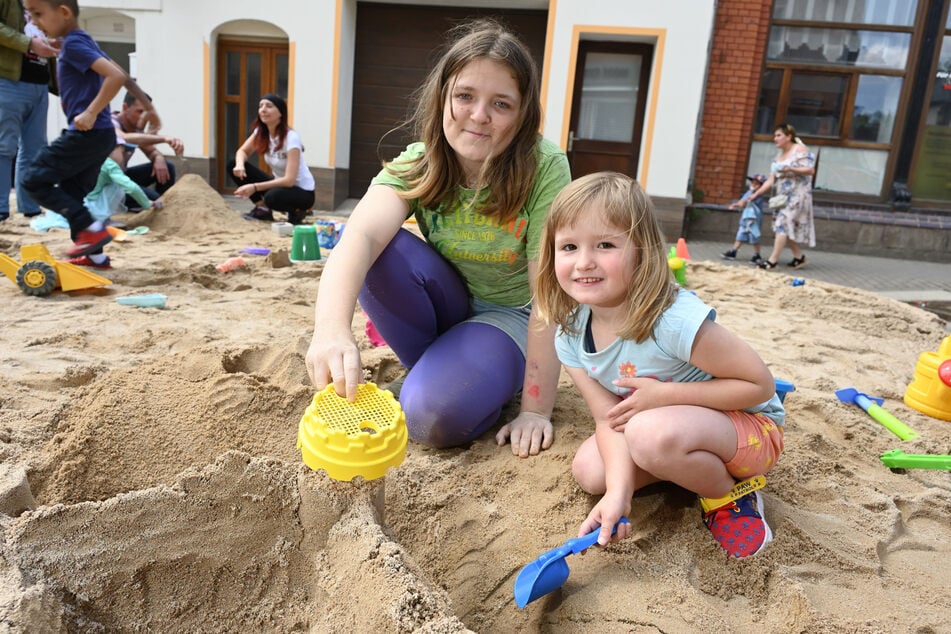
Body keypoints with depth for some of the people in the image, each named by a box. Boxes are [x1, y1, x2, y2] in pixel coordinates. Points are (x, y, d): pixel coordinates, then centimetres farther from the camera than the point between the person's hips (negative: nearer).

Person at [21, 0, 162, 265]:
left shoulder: (73, 43, -12)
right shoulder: (84, 41, 16)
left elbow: (116, 76, -25)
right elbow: (123, 76, 23)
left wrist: (91, 113, -22)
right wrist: (148, 104, 32)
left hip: (88, 133, -10)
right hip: (100, 135, 10)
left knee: (34, 180, -3)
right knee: (71, 192, 15)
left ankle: (91, 228, -7)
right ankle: (94, 253, 18)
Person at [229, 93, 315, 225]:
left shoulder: (291, 137, -24)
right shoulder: (260, 131, -4)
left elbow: (289, 180, -29)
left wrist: (255, 187, -33)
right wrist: (239, 165, -22)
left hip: (302, 192, -7)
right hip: (279, 183, 7)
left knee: (273, 197, -40)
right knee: (233, 165, -7)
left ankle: (296, 211, -7)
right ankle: (263, 209, -2)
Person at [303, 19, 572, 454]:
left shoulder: (544, 168, -23)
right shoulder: (418, 164, -16)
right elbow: (359, 235, -36)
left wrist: (536, 409, -23)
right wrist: (332, 331, -57)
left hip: (513, 317, -3)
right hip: (447, 305, 4)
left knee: (432, 415, -29)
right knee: (380, 248, -26)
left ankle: (494, 383, 5)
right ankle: (437, 364, -4)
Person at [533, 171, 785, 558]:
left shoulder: (674, 320, -33)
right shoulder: (570, 338, -12)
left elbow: (761, 385, -23)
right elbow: (610, 419, -12)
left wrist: (664, 395, -28)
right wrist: (618, 492, -28)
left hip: (751, 426, -7)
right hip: (671, 426, 7)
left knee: (652, 432, -35)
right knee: (589, 470, -8)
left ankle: (731, 494, -5)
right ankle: (697, 467, 8)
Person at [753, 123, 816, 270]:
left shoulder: (800, 150, -7)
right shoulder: (778, 157, 15)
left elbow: (811, 170, -15)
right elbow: (771, 180, 11)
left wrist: (791, 169, -28)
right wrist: (756, 194, 1)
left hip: (797, 195, -8)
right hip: (783, 196, 8)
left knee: (783, 224, -15)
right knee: (788, 227, 8)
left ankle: (772, 260, -19)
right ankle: (799, 257, 22)